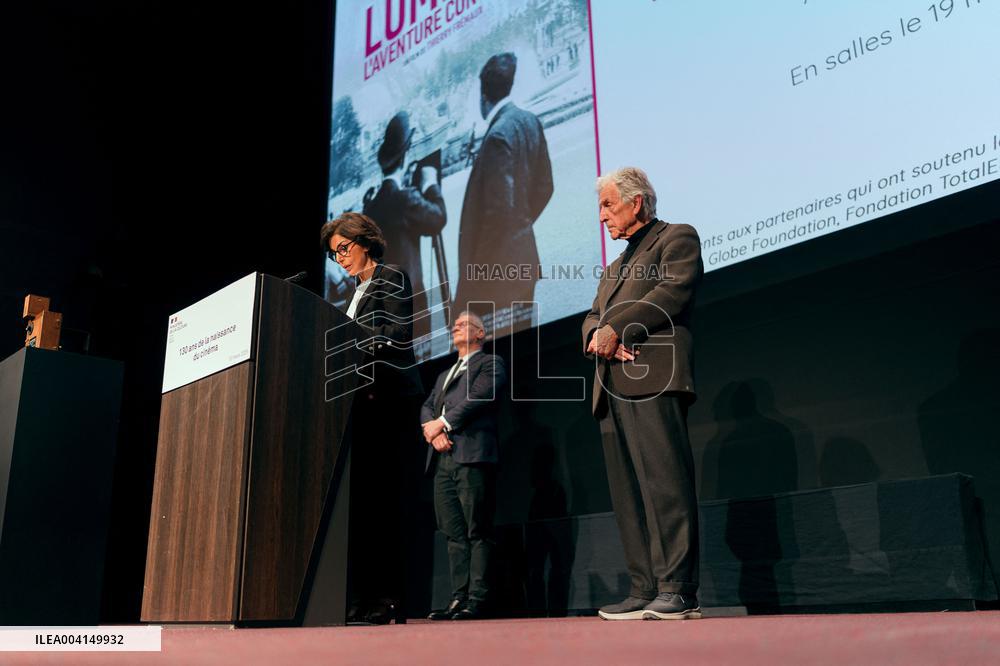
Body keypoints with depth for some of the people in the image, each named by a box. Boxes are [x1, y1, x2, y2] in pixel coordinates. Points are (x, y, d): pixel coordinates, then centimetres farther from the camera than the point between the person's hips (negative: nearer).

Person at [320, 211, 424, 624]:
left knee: (383, 493, -11)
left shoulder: (392, 279, 2)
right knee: (360, 494, 2)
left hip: (390, 399, -8)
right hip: (364, 401, 8)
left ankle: (389, 598, -9)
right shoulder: (357, 292, 24)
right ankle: (363, 597, 4)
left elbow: (397, 336, -11)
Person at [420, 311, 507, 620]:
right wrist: (432, 428, -3)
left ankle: (477, 600, -10)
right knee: (454, 533, 2)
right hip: (442, 458, 7)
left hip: (472, 455, -6)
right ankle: (458, 598, 2)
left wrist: (443, 423, -9)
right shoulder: (444, 375, 32)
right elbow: (427, 407, 19)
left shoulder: (490, 363, 11)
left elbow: (478, 397, -6)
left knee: (477, 532, -9)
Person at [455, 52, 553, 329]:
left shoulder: (499, 135, -23)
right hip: (524, 257, 8)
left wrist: (478, 264, -12)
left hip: (498, 265, -8)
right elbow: (543, 187, 11)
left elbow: (499, 209, -24)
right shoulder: (529, 122, 2)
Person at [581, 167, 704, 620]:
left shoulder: (678, 238, 8)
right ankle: (645, 591, 7)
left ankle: (678, 590, -8)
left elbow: (672, 293, -8)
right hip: (612, 389, 8)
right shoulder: (615, 267, 32)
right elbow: (593, 316, 21)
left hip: (653, 379, -8)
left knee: (666, 485, -11)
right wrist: (597, 336, -2)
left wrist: (615, 328, -8)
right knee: (628, 496, 4)